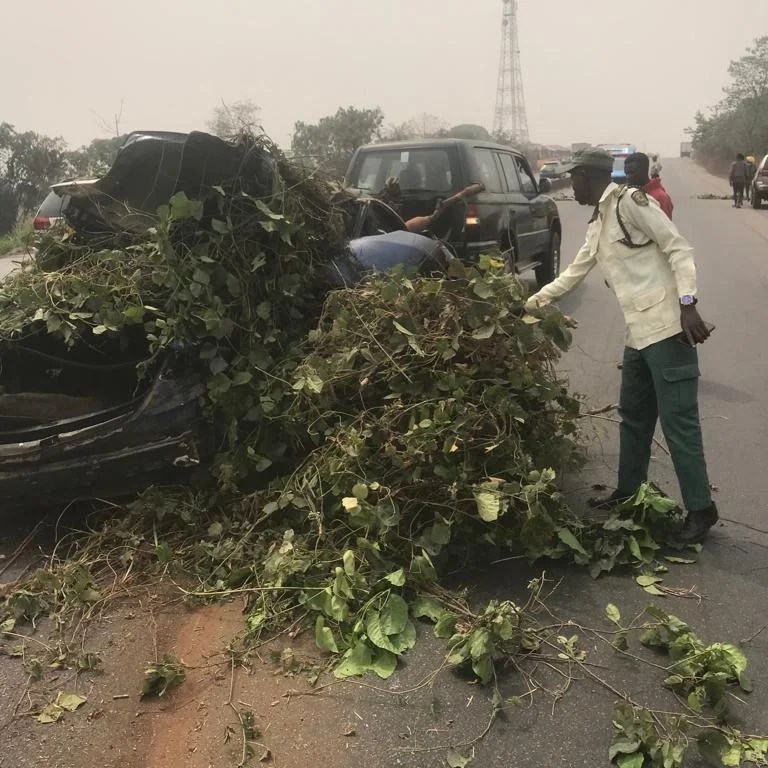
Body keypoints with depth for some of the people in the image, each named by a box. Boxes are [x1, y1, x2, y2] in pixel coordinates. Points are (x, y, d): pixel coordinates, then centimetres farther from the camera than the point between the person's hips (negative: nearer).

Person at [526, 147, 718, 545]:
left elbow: (678, 249, -12)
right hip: (638, 332, 9)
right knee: (633, 416, 18)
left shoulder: (630, 201, -8)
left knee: (678, 420, -5)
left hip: (667, 327, -9)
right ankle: (628, 491, 32)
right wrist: (533, 301, 34)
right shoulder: (597, 227, 18)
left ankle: (701, 508, 6)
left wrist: (688, 306, -20)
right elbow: (573, 273, 30)